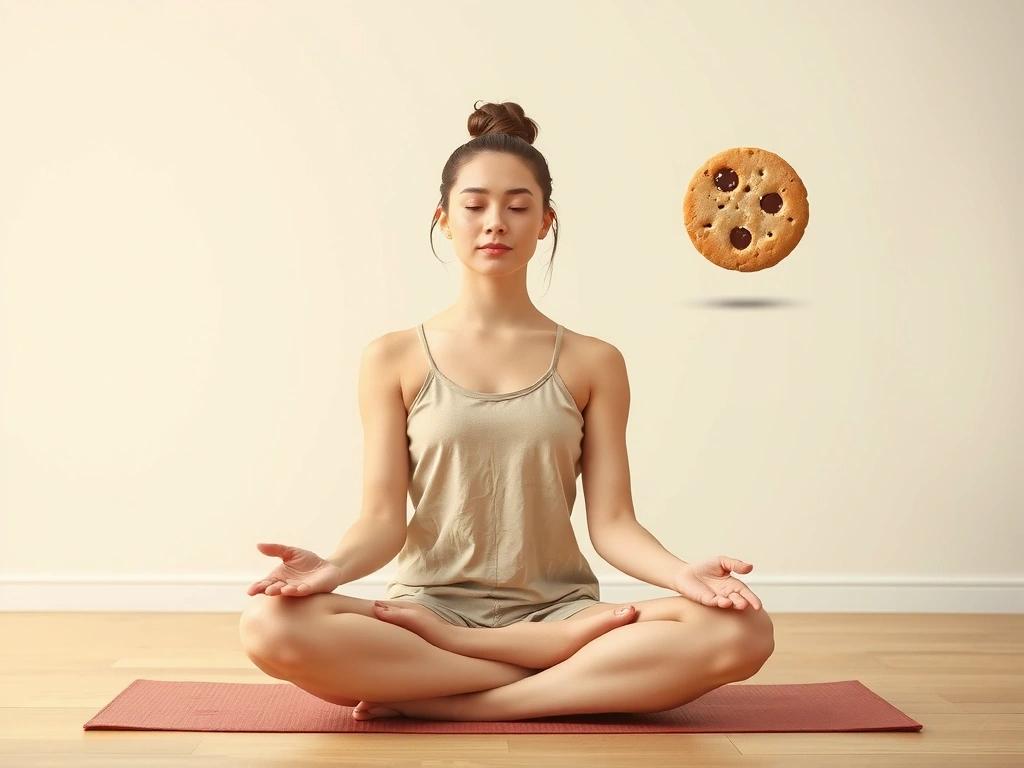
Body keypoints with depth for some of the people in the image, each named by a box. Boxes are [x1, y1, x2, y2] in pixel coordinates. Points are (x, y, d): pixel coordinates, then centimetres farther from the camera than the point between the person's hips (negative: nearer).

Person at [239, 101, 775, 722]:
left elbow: (612, 521, 1)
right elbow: (384, 518, -1)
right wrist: (334, 567, -23)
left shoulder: (593, 363, 7)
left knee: (740, 632, -28)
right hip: (432, 602, -1)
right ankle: (578, 663, -20)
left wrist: (682, 573, -19)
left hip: (557, 605, 1)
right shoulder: (395, 360, 6)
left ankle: (440, 702, -20)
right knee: (272, 626, -33)